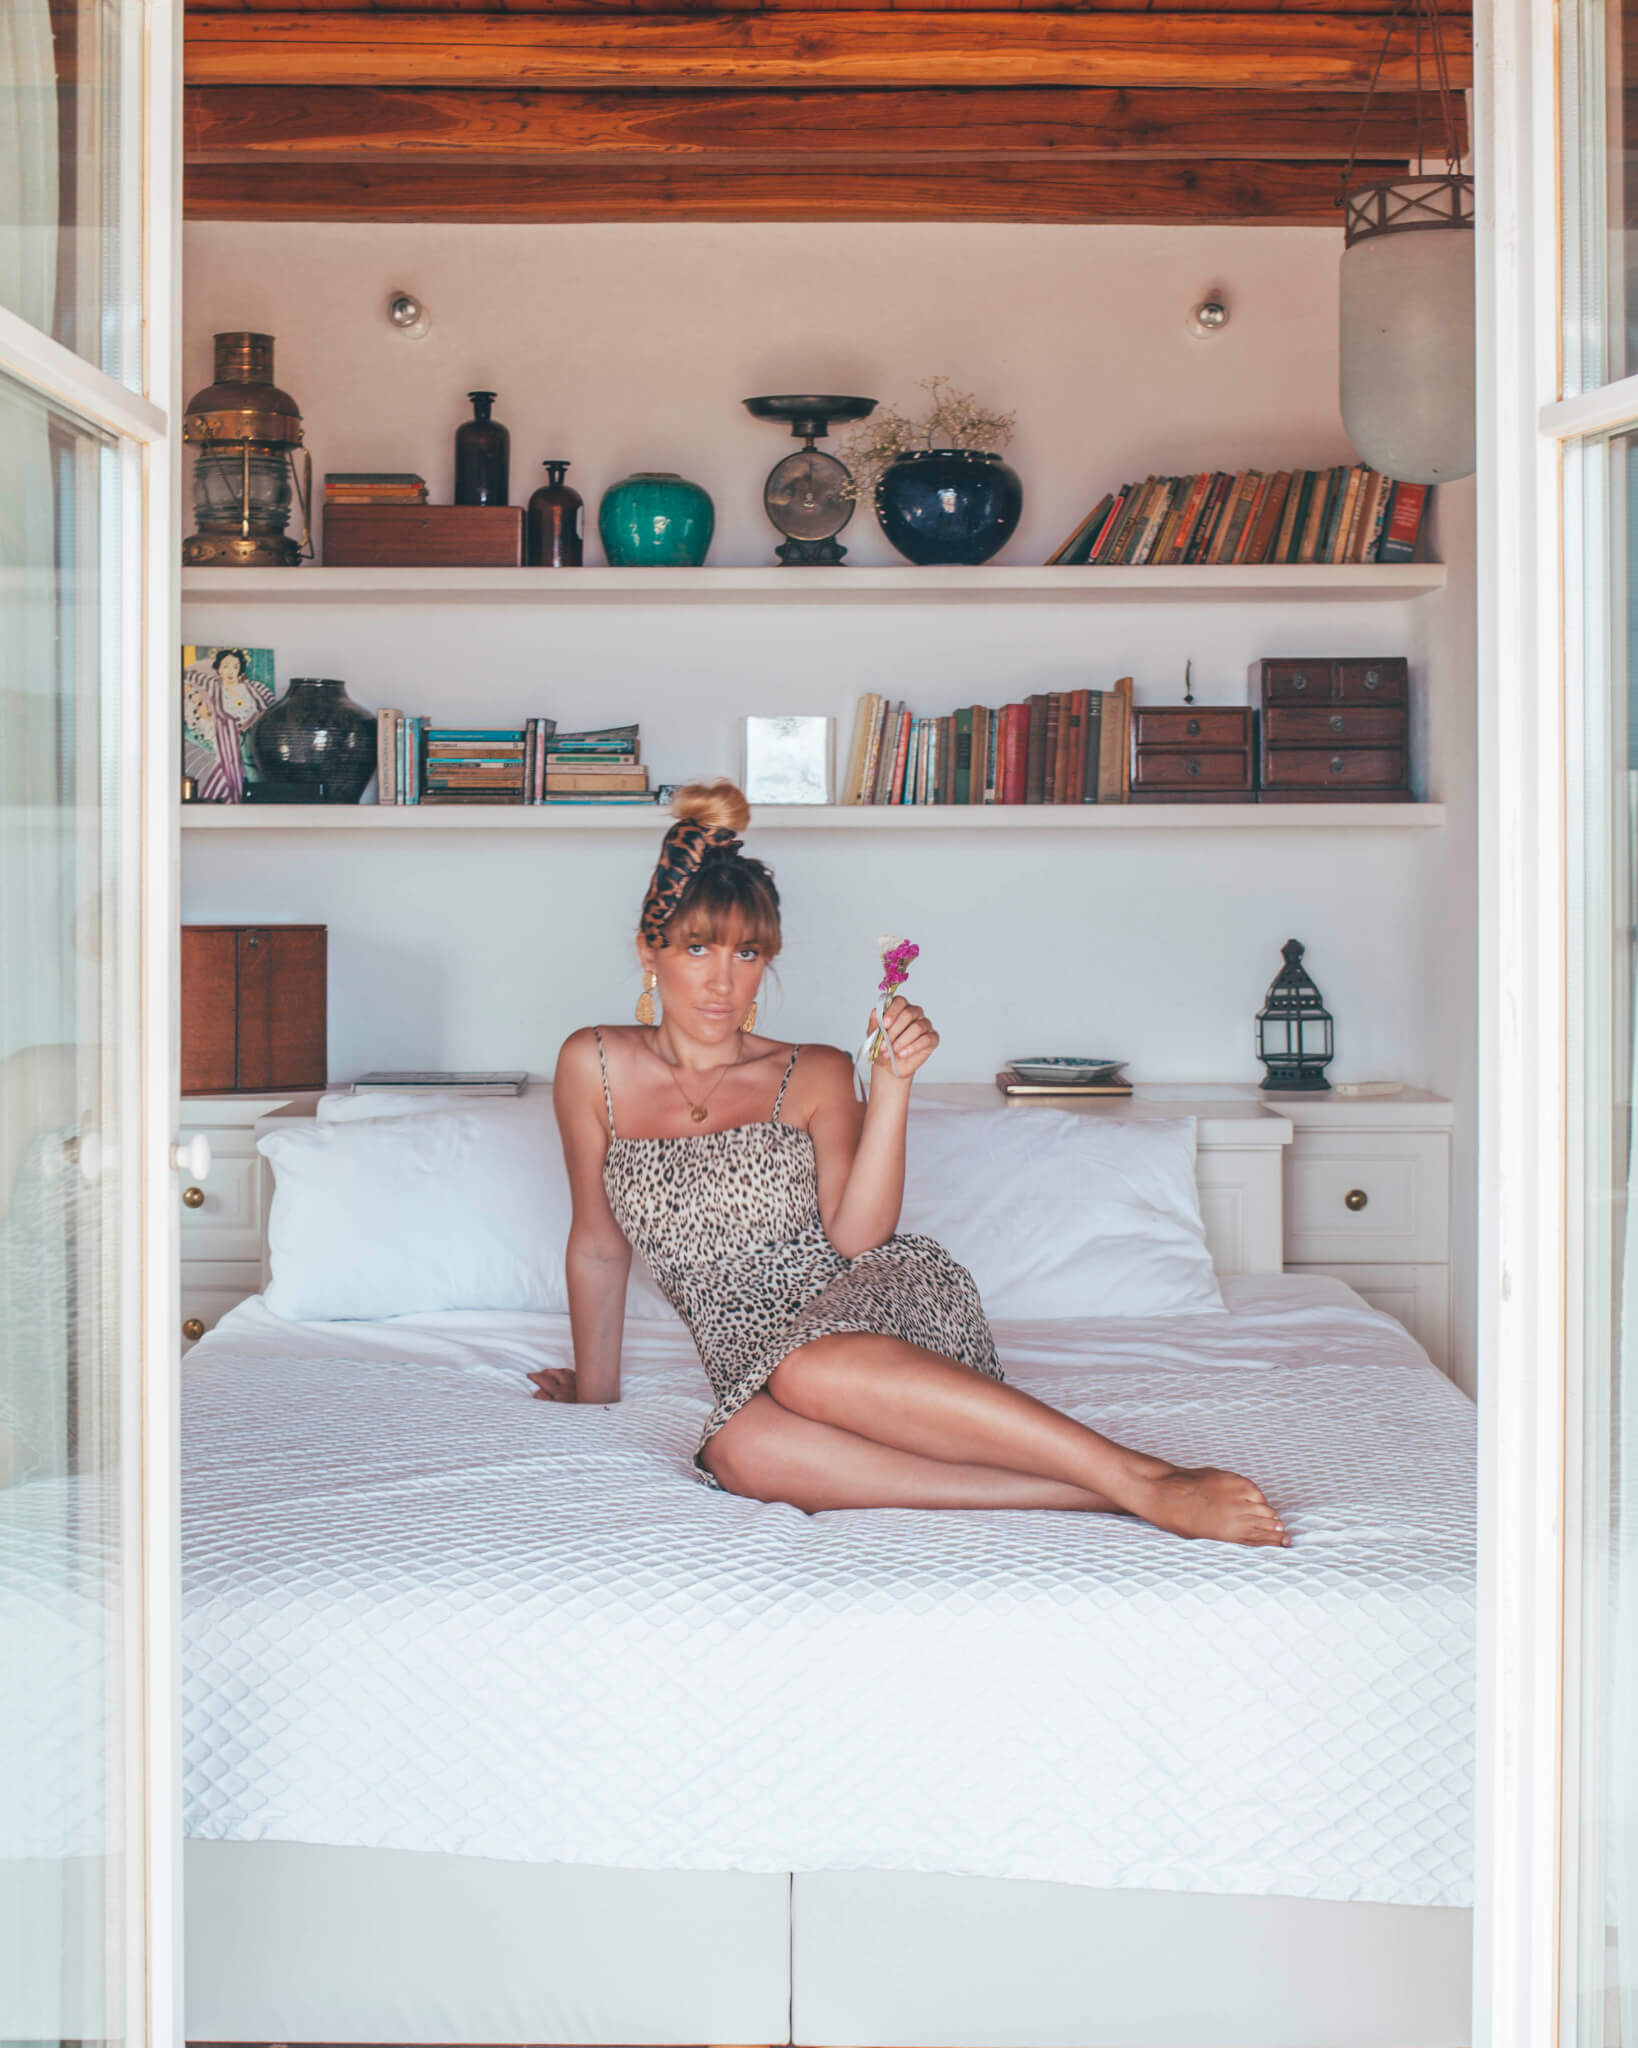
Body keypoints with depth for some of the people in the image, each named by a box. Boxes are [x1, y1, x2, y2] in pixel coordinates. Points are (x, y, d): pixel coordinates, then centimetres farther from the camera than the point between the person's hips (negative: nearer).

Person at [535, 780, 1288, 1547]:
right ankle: (1086, 1489, -39)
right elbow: (599, 1246, 18)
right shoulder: (596, 1066, 9)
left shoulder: (814, 1077, 6)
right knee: (742, 1450, -38)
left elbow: (855, 1236, -7)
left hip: (884, 1301, -1)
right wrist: (594, 1393, 22)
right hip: (756, 1352, 2)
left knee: (812, 1370, -41)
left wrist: (892, 1085, -16)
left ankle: (1142, 1480, -41)